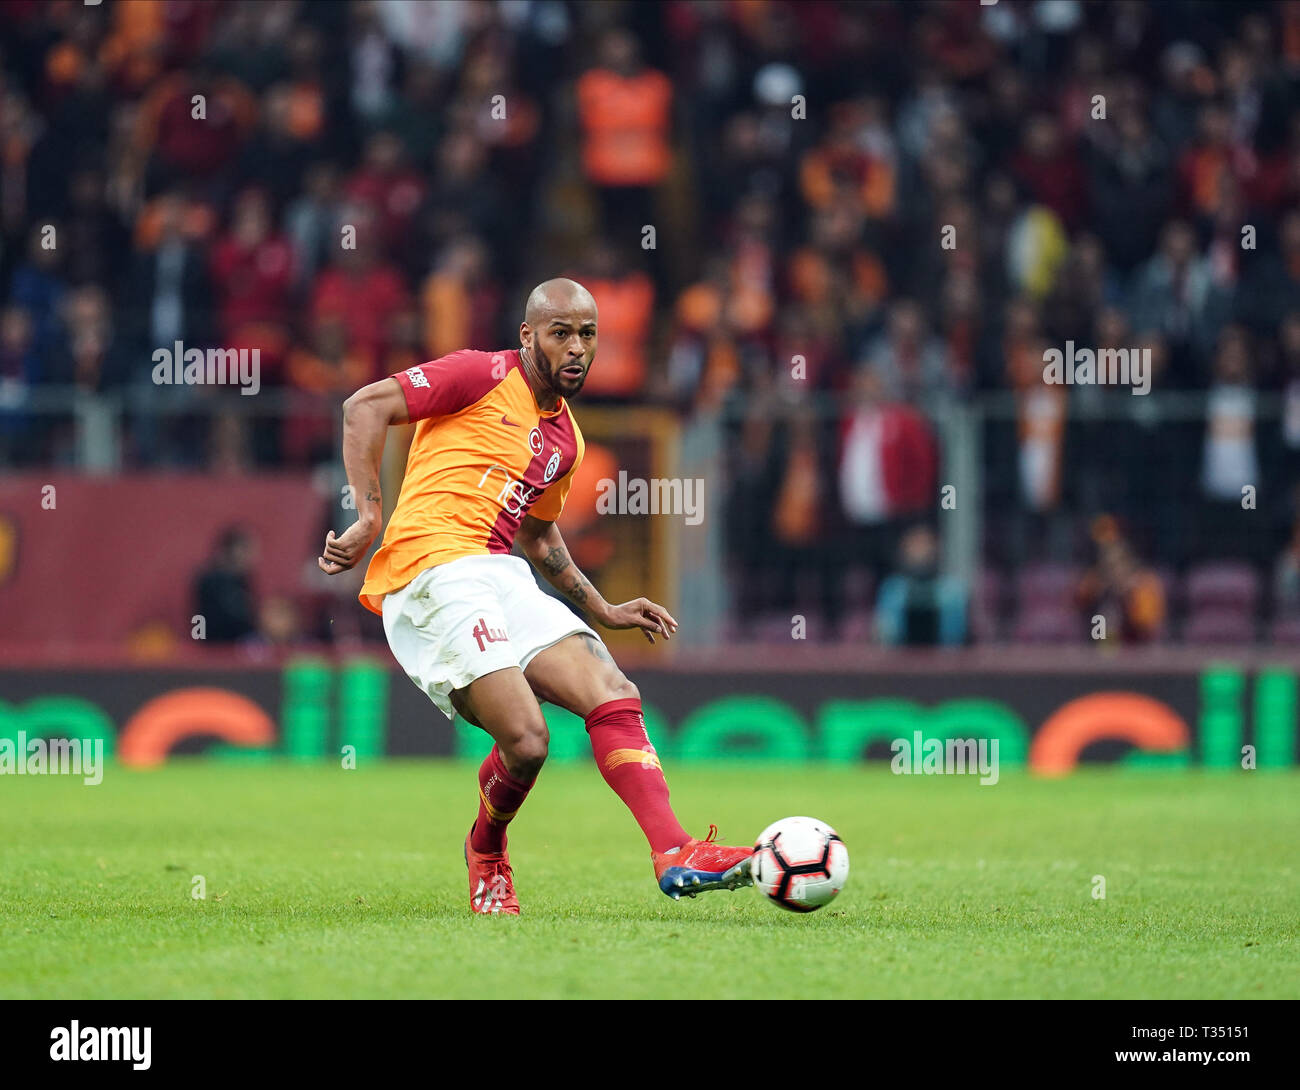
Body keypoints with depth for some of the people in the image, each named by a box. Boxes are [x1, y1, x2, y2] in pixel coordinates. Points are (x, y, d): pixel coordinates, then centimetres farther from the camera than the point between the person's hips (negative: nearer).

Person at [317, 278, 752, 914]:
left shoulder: (565, 439, 23)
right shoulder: (484, 376, 0)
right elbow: (365, 407, -6)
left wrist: (602, 612, 30)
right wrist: (368, 516, -16)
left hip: (503, 579, 8)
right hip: (433, 569, -8)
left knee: (615, 696, -10)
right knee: (525, 739, -19)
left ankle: (675, 855, -15)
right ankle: (486, 854, 11)